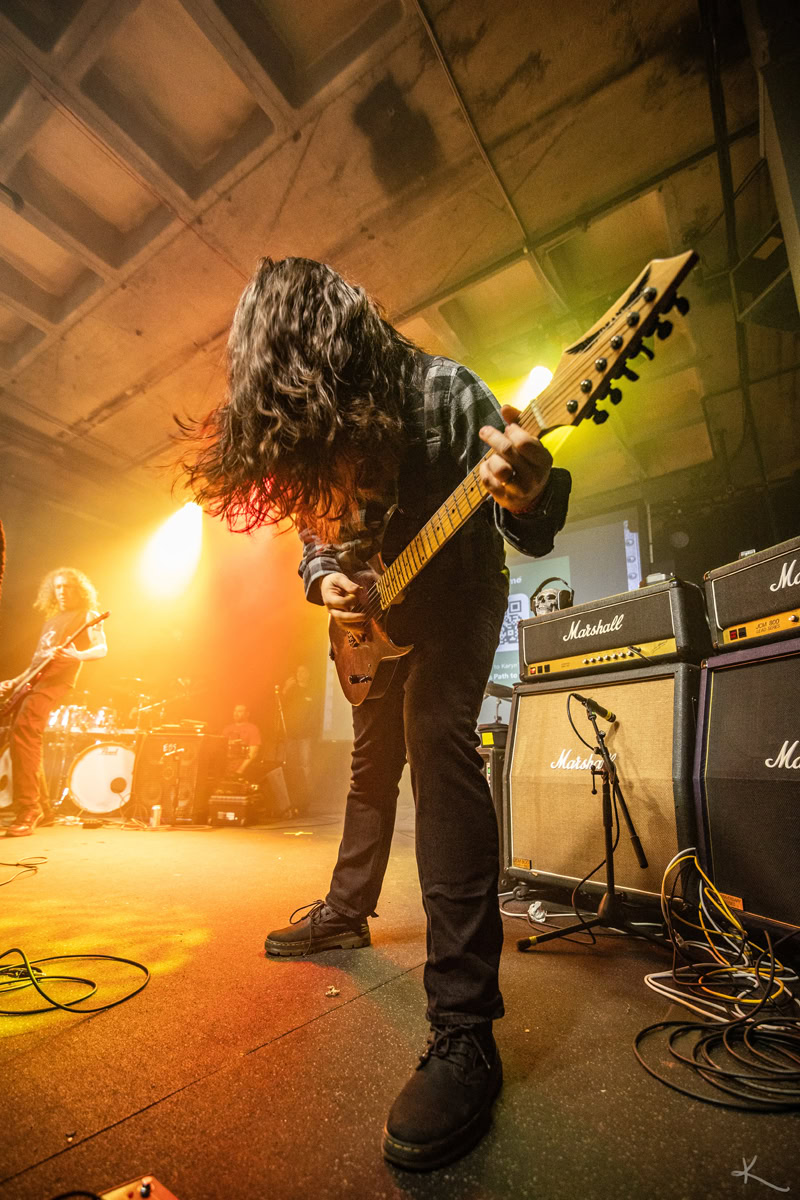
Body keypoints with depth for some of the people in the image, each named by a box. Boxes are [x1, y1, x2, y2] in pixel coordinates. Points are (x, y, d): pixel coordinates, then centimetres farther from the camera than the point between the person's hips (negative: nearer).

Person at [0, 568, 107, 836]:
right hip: (33, 681, 9)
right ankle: (42, 809, 19)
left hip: (54, 681, -8)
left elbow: (102, 649, -11)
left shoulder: (86, 615, 4)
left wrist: (77, 655, -30)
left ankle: (28, 811, -19)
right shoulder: (51, 619, 27)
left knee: (22, 734, -22)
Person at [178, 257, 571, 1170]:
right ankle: (348, 909, 36)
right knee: (372, 757, 13)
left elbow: (529, 534, -23)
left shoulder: (440, 391, -18)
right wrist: (327, 581, -15)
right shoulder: (308, 435, -2)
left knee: (437, 736, -26)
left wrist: (530, 498, -46)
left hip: (456, 590, -5)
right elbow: (315, 535, 7)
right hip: (378, 616, 6)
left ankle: (465, 1031, -17)